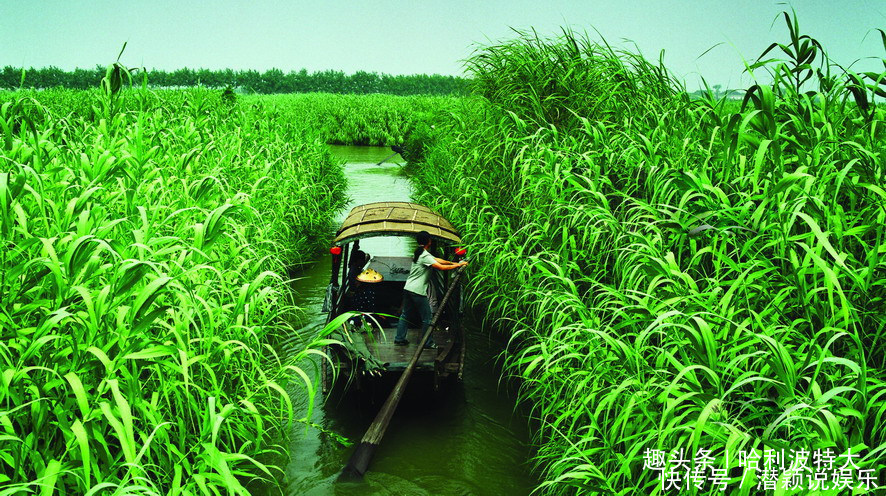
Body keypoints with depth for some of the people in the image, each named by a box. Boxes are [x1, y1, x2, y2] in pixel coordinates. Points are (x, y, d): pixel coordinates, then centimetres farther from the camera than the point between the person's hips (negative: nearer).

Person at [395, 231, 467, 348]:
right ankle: (427, 343, 8)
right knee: (427, 317, 2)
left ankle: (399, 339, 19)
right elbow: (441, 267, -21)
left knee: (405, 315, 15)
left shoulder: (418, 253, 13)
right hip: (418, 291, -9)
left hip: (408, 289, 9)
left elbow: (437, 259, 16)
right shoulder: (425, 256, -16)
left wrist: (453, 262, 13)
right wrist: (458, 265, -12)